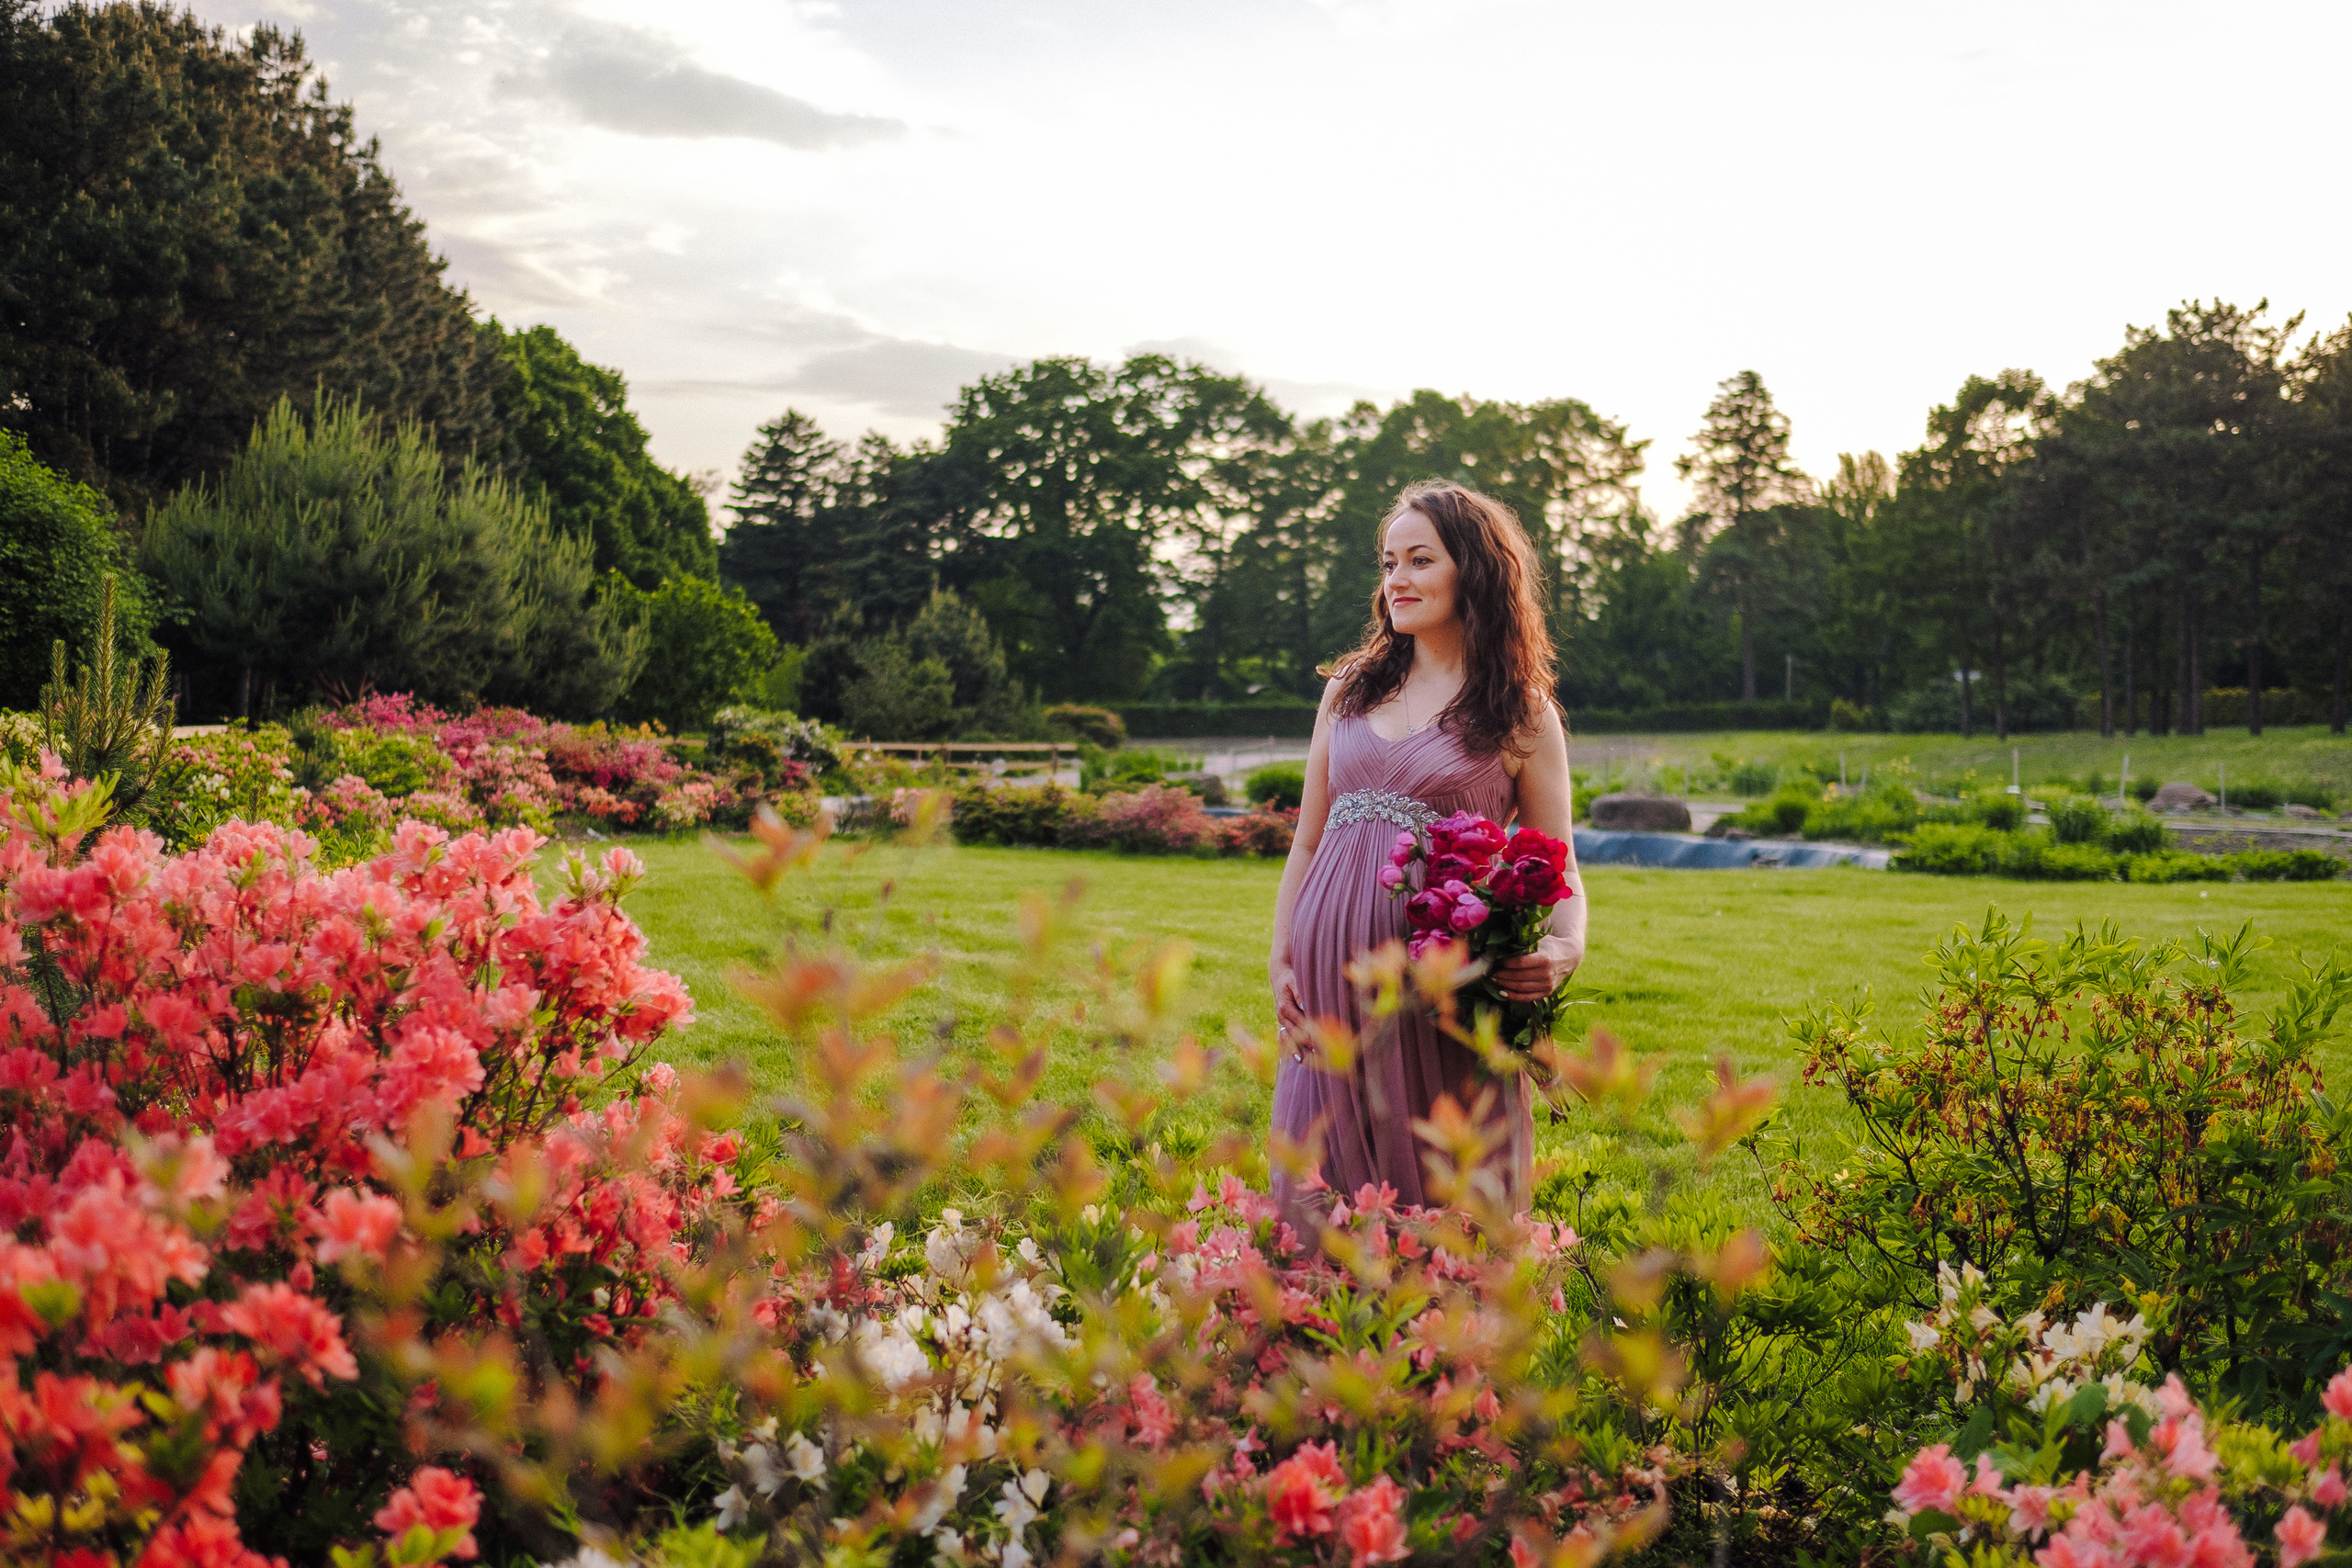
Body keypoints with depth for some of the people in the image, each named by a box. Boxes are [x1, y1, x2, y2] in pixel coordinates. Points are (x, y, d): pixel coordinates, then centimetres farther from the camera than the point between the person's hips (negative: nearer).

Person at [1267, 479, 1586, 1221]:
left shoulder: (1521, 713, 4)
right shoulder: (1349, 690, 15)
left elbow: (1560, 868, 3)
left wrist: (1563, 950, -16)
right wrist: (1280, 963, 6)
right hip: (1331, 979, 4)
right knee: (1321, 1201, 7)